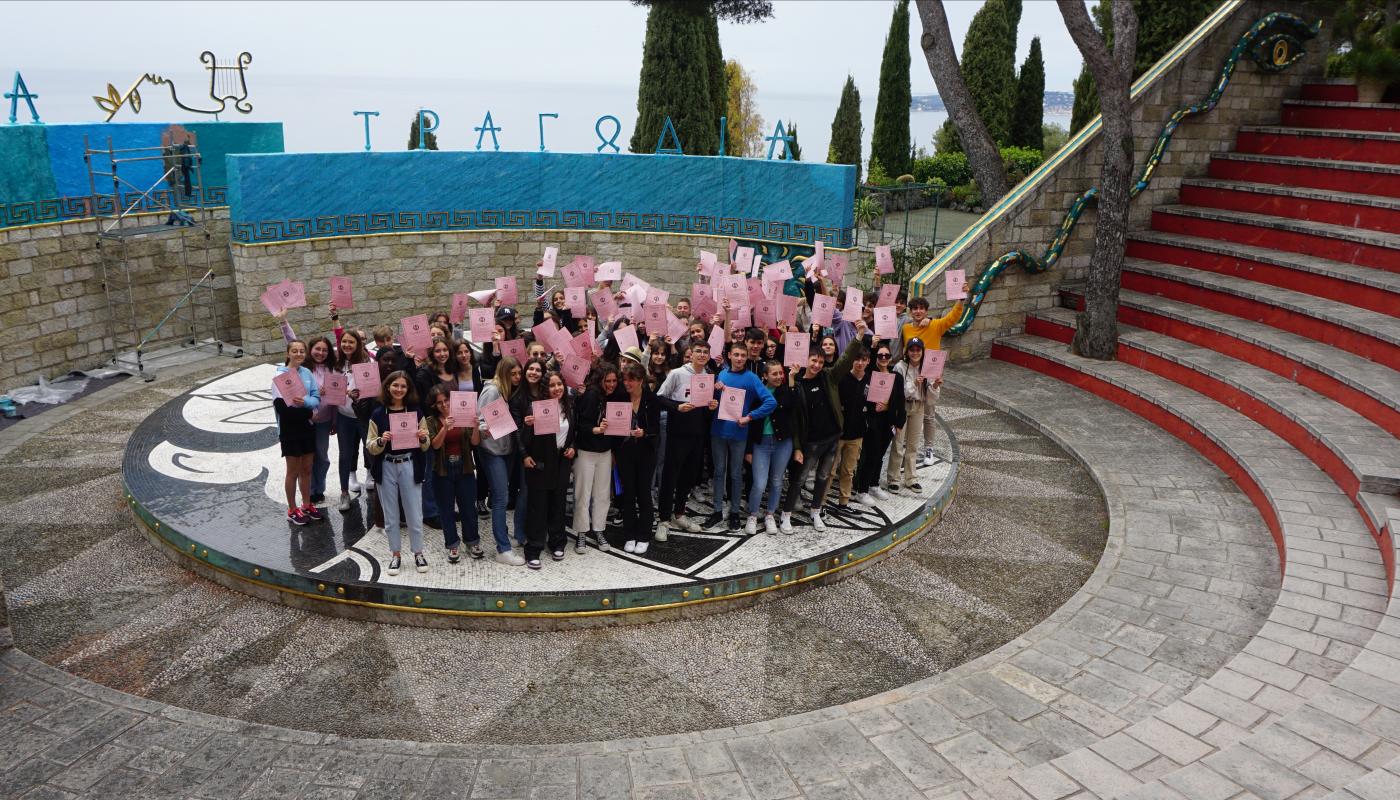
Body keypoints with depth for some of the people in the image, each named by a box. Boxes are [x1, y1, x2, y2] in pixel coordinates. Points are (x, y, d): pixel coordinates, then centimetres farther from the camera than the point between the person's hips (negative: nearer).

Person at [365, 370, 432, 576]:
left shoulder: (416, 412, 2)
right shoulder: (378, 414, 0)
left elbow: (425, 448, 7)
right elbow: (371, 448, 1)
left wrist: (423, 438, -14)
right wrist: (381, 440, -19)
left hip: (410, 467, 0)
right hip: (386, 468, 0)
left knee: (414, 514, 4)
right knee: (391, 516, 9)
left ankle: (418, 553, 19)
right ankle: (395, 555, 22)